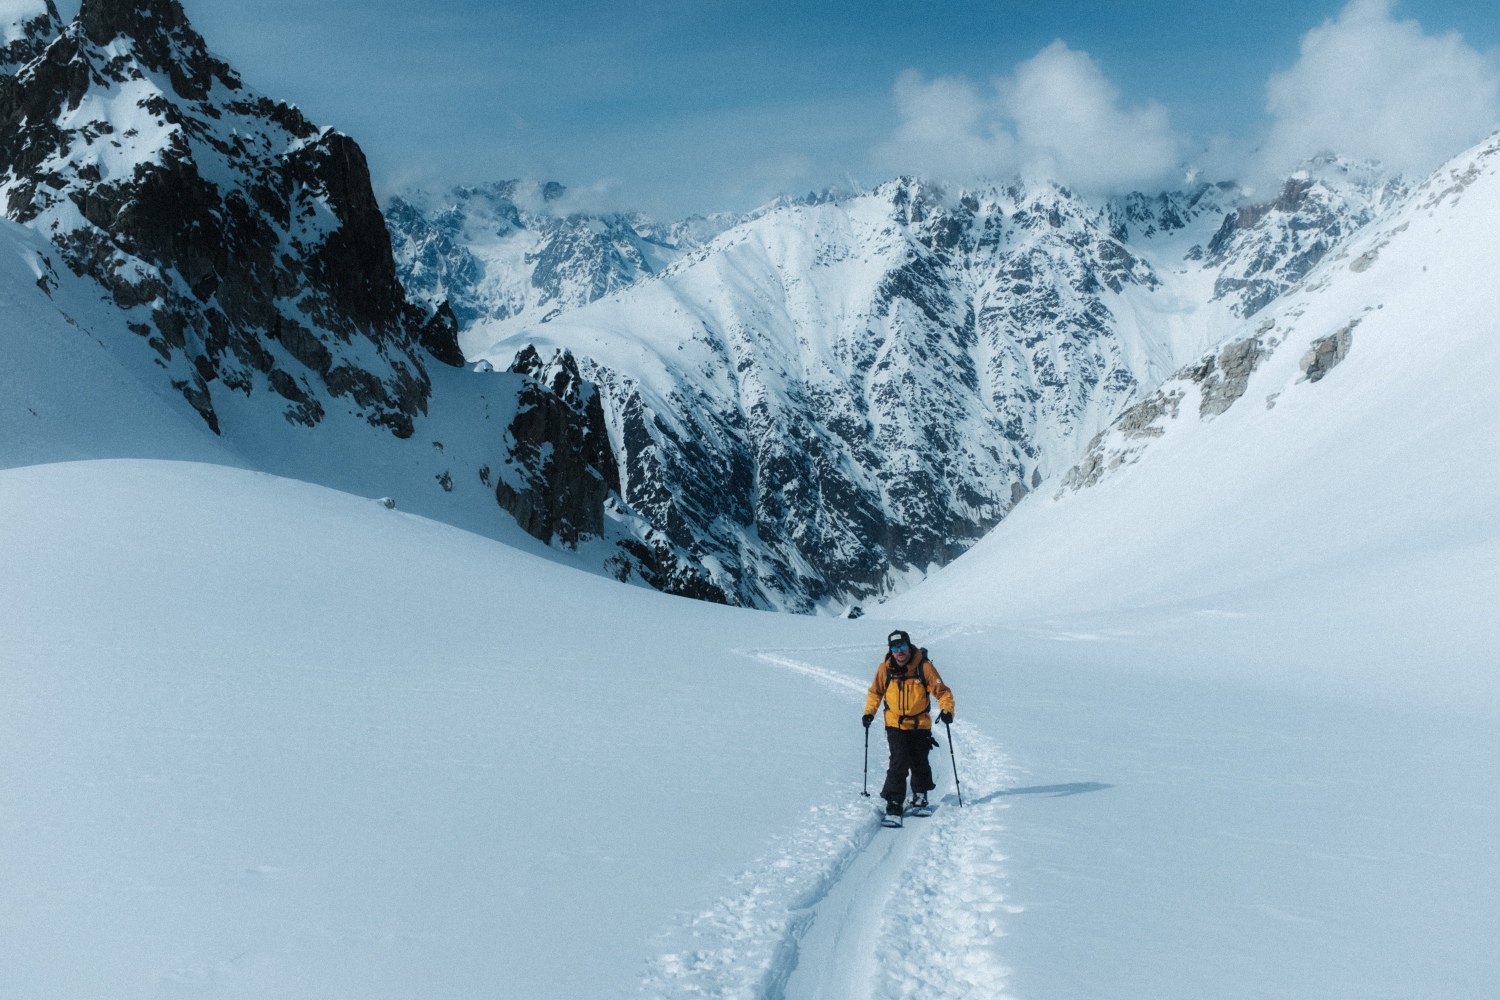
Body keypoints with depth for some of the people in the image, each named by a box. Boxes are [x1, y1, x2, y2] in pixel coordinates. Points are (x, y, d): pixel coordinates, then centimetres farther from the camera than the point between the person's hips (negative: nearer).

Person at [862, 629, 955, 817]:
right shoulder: (885, 669, -6)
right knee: (899, 763, -14)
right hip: (895, 725, 0)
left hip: (920, 726, 0)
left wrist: (947, 710, -23)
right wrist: (869, 712, -2)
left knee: (919, 764, 9)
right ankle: (893, 803, -6)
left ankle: (920, 797, 32)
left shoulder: (924, 667, -12)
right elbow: (875, 692, 10)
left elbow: (942, 692, -7)